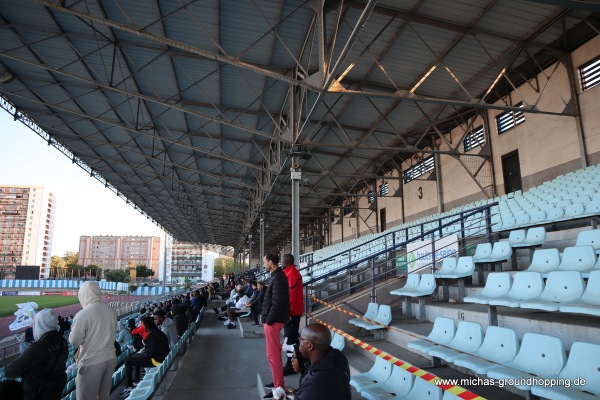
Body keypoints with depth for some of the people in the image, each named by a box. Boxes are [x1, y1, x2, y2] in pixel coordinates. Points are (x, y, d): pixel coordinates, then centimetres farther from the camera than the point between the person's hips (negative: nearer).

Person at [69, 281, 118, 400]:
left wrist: (74, 328, 7)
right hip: (110, 358, 6)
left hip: (91, 362, -6)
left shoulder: (83, 315, -18)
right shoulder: (111, 311, 0)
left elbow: (74, 341, -9)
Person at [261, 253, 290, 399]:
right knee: (275, 352, 18)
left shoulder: (278, 278, -20)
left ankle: (278, 387, 5)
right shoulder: (277, 275, 11)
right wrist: (265, 315, 15)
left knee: (272, 354, -3)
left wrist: (268, 320, -19)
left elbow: (277, 303, -24)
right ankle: (278, 382, 29)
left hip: (273, 321, -10)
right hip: (274, 319, 10)